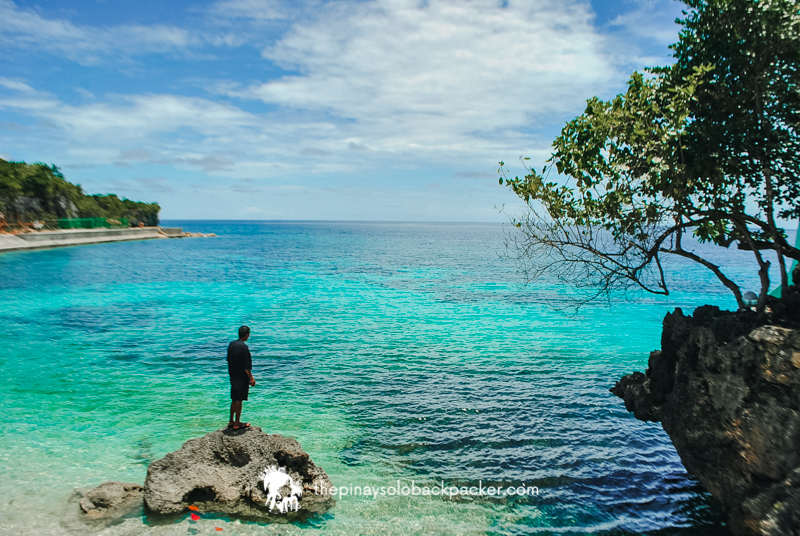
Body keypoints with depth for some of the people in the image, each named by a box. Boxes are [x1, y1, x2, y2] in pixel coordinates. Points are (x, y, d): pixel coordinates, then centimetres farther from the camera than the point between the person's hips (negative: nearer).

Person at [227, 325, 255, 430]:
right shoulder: (243, 347, -19)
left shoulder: (231, 344, 4)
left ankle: (231, 421, 25)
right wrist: (251, 378, -11)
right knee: (239, 400, 1)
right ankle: (237, 424, 8)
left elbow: (229, 360, 12)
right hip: (242, 377, -8)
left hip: (233, 376, 8)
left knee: (234, 400, 17)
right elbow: (246, 366, -19)